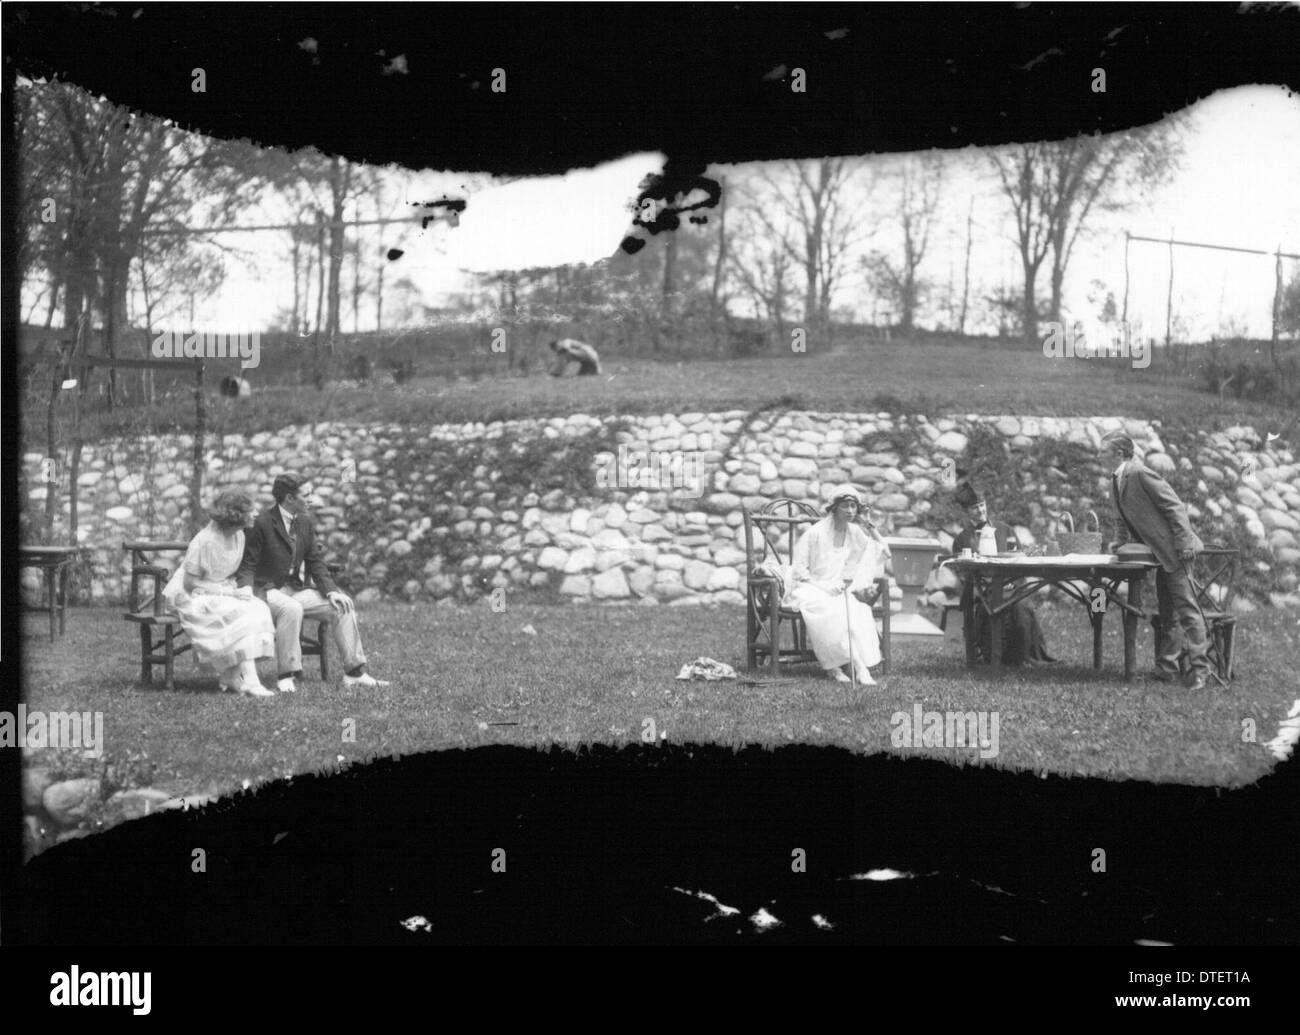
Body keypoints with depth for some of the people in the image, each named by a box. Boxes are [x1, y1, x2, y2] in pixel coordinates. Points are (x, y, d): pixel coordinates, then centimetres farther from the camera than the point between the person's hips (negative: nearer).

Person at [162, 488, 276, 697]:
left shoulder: (238, 536, 2)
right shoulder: (205, 541, -22)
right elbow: (190, 583, -18)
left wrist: (234, 589, -7)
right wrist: (227, 592, -21)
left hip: (222, 592, 8)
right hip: (193, 598, -8)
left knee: (258, 608, -19)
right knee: (243, 614, -29)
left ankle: (231, 677, -19)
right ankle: (250, 681, -35)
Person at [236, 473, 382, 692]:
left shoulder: (304, 522, 8)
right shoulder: (263, 523, -13)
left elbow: (315, 562, 10)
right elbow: (247, 566, -11)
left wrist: (331, 591, -6)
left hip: (294, 588, 7)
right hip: (266, 590, -7)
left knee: (343, 606, -9)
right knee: (292, 609, -38)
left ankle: (354, 672, -7)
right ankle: (287, 676, -31)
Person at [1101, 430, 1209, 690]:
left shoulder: (1140, 473, -17)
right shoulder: (1117, 480, 11)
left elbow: (1174, 506, -19)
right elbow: (1122, 518, 25)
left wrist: (1184, 543, -22)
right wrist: (1120, 542, 9)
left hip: (1175, 551, -10)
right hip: (1162, 554, 10)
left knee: (1186, 607, -9)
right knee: (1166, 612, 12)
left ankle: (1199, 669, -7)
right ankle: (1167, 668, 15)